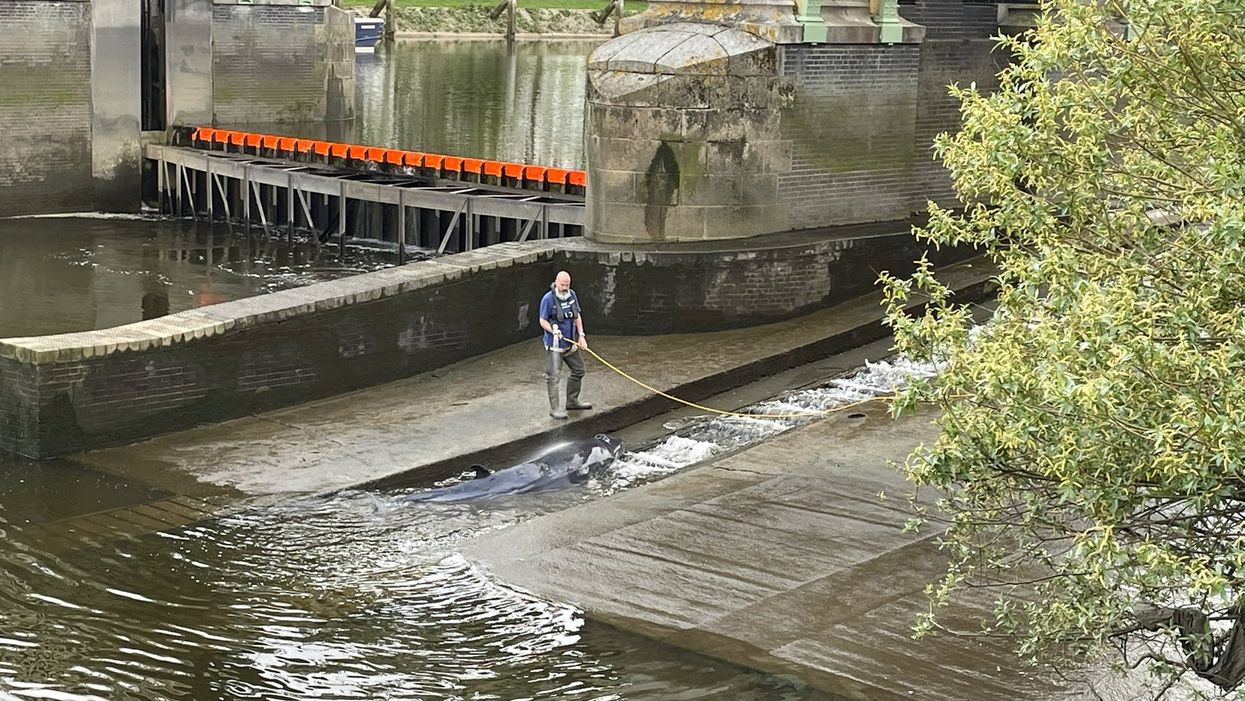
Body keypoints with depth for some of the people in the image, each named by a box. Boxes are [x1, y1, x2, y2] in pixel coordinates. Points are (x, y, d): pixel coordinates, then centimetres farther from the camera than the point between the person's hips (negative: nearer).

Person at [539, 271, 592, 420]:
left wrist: (581, 335, 5)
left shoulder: (572, 295, 5)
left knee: (578, 371, 18)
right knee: (553, 376, -7)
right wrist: (553, 331, -26)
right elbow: (543, 321, -11)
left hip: (571, 343, 8)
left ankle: (572, 401, 34)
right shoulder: (548, 298, -15)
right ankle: (554, 408, -1)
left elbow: (577, 316, 13)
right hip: (554, 345, -8)